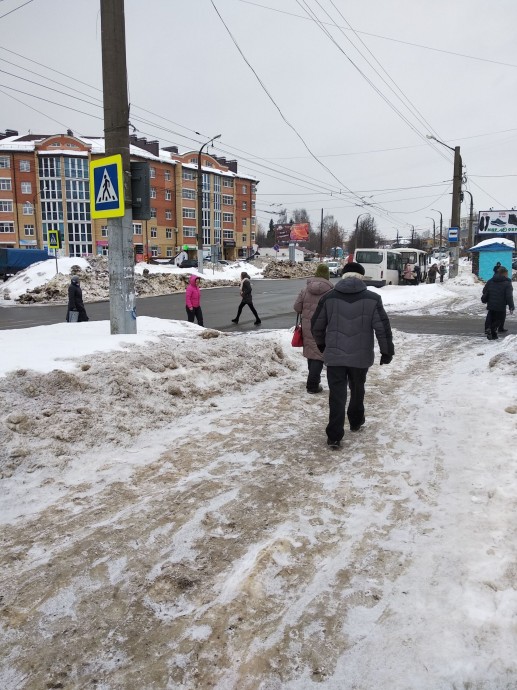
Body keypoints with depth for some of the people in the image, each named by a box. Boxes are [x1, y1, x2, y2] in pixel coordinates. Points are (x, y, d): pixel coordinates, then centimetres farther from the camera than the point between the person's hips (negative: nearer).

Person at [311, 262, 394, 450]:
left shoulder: (328, 297, -1)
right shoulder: (372, 299, -5)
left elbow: (316, 325, 6)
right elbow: (383, 328, -5)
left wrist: (321, 344, 23)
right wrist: (387, 351, 6)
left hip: (334, 355, 0)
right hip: (361, 356, 0)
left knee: (336, 395, 3)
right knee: (357, 390, 22)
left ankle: (334, 436, 0)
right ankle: (356, 422, 40)